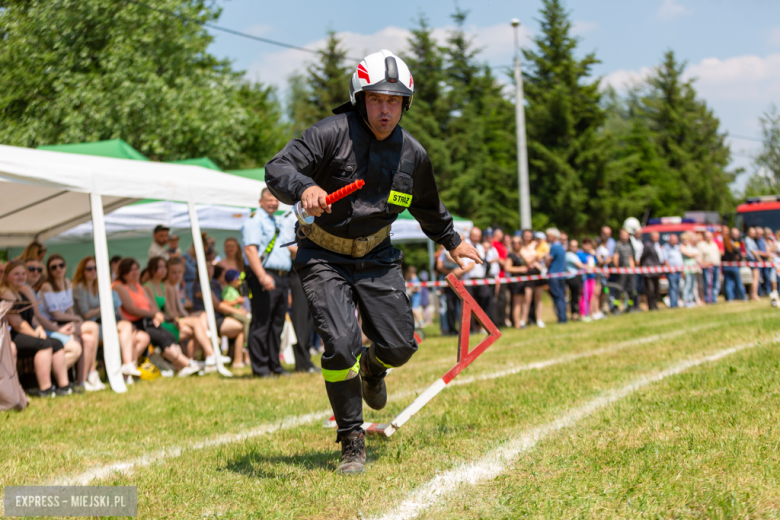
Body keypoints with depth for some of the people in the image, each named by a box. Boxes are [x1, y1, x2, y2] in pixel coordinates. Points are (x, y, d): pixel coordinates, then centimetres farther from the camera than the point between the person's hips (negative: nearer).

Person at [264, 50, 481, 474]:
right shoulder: (333, 133, -18)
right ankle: (352, 444, -2)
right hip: (325, 258, -4)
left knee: (400, 347, -2)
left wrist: (452, 241, 30)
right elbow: (276, 170, -25)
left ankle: (372, 367, 38)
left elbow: (428, 206, 19)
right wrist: (304, 187, -46)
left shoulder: (412, 154, -1)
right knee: (341, 345, -19)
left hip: (376, 257, 4)